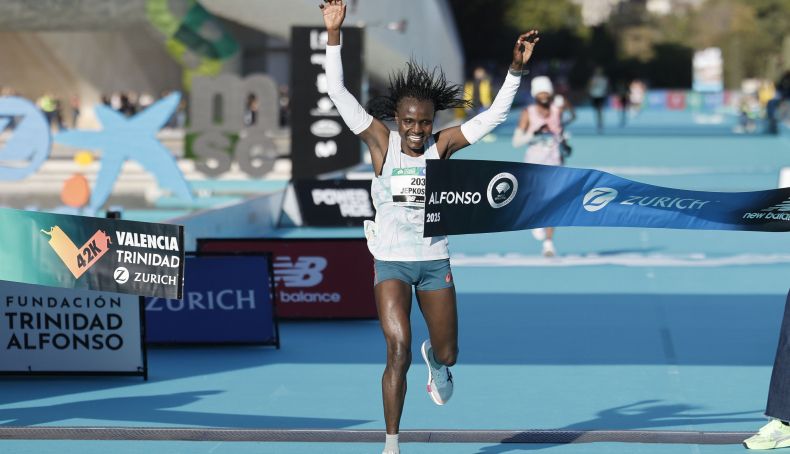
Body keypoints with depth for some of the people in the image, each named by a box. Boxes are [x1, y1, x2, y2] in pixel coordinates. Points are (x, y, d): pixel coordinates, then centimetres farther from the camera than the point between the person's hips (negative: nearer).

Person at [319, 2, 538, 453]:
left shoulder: (442, 145, -3)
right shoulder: (382, 142, -7)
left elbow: (495, 114, -5)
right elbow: (338, 93, -13)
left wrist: (517, 68, -14)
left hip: (435, 263, 2)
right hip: (392, 263, -2)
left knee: (448, 354, 12)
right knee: (398, 349, -18)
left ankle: (434, 362, 52)